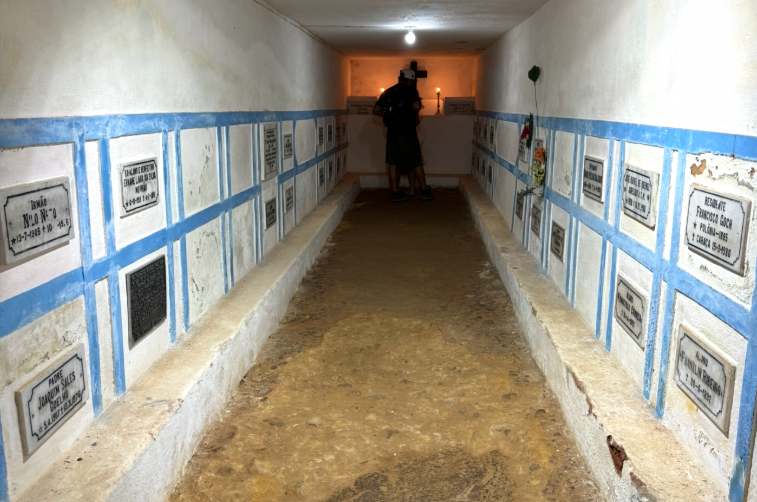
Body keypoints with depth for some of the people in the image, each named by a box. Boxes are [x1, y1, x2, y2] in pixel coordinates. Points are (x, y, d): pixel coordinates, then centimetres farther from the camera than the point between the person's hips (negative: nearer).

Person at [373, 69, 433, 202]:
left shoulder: (388, 92, 12)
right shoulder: (411, 90, -3)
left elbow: (376, 110, 11)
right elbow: (416, 106, -21)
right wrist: (415, 113, 0)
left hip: (392, 132, 5)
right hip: (407, 132, -4)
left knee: (393, 163, 7)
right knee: (416, 162, 5)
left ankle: (396, 193, 7)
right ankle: (425, 191, 13)